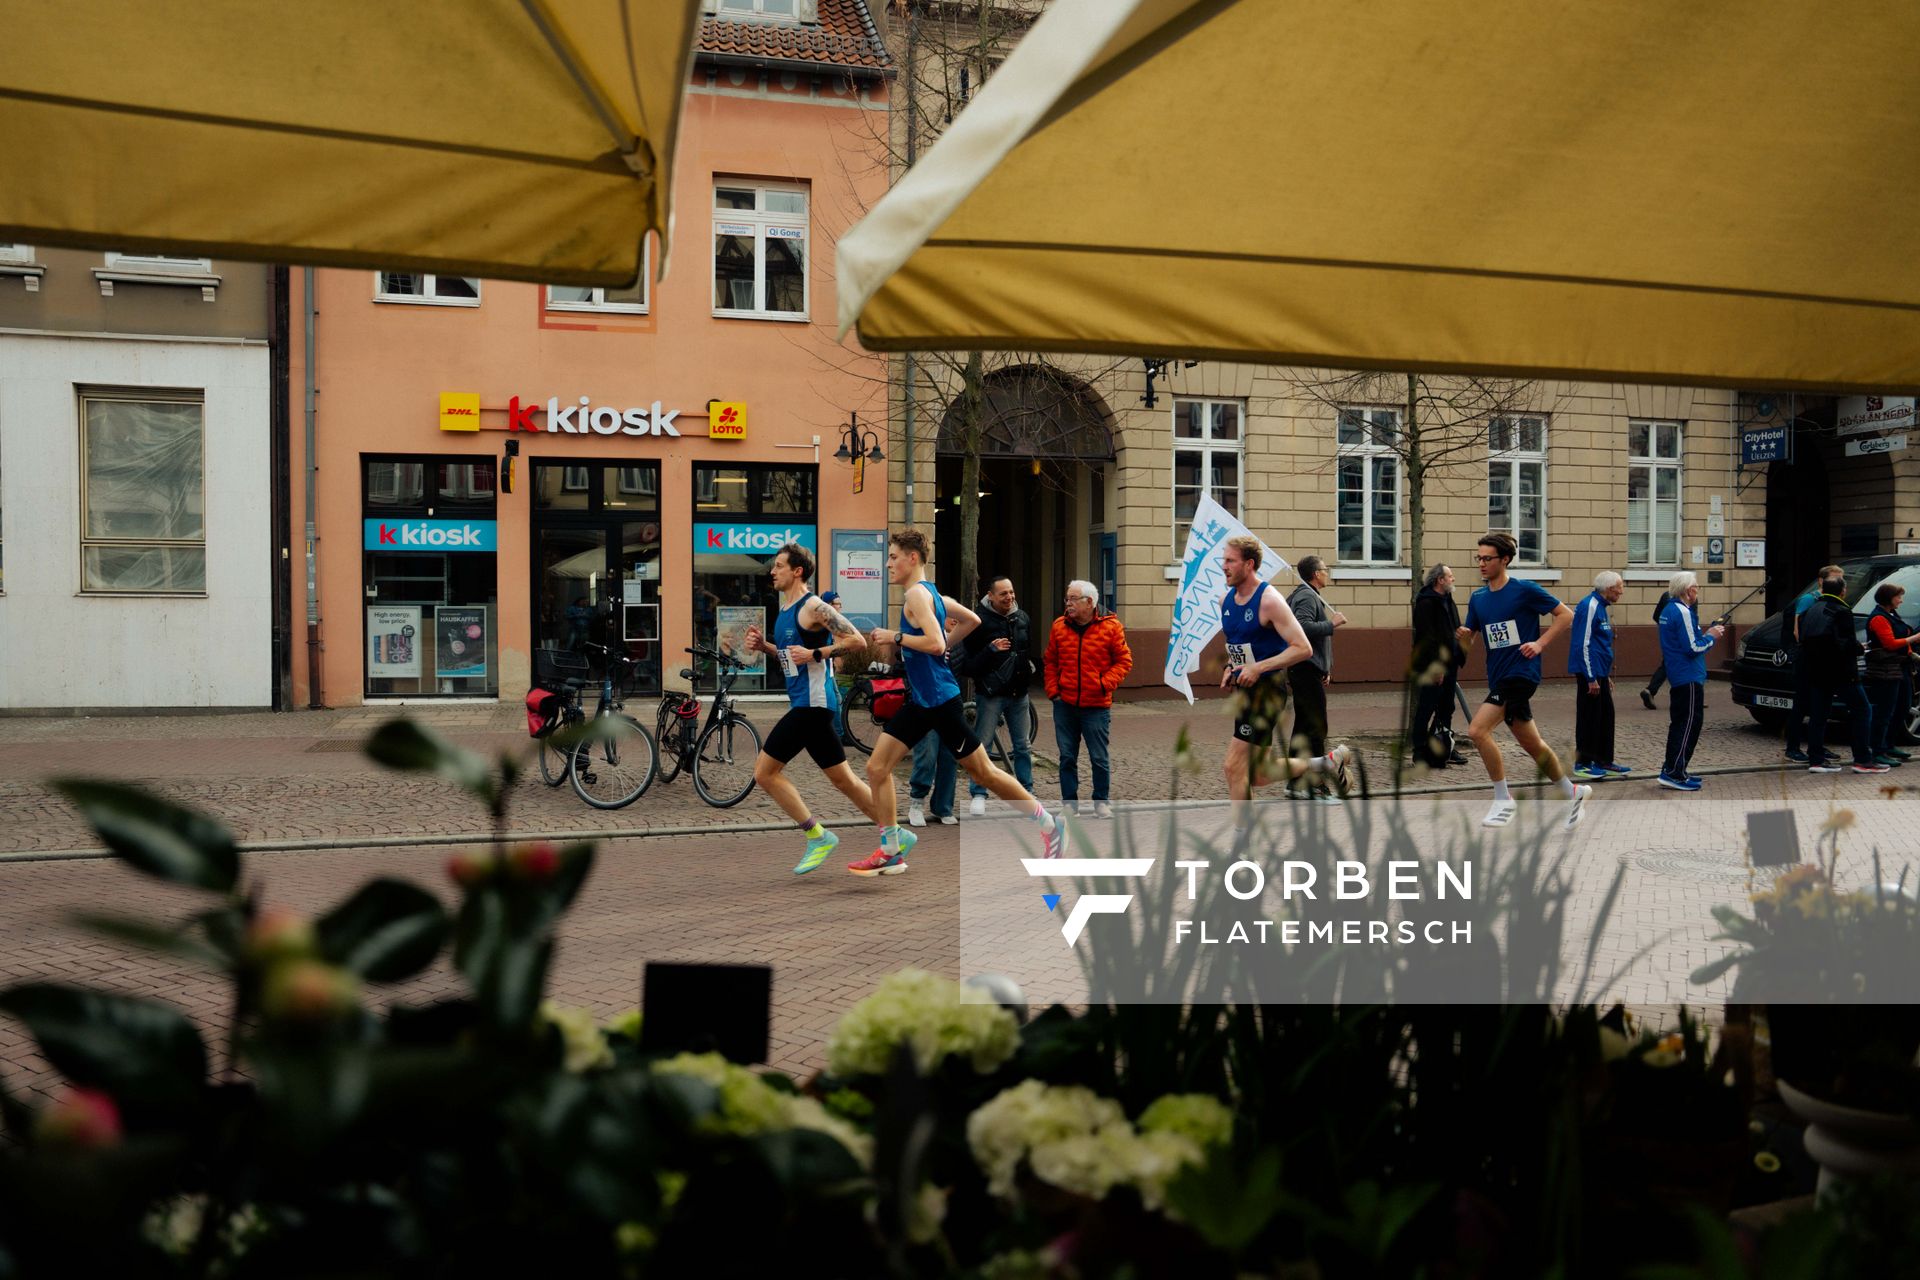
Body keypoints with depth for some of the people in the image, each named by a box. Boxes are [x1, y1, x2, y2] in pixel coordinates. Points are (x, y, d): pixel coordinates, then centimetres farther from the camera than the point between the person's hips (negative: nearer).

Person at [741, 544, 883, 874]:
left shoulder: (813, 607, -12)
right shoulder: (785, 611, 17)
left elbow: (857, 641, -17)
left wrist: (815, 653, -20)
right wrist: (763, 646, 10)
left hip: (812, 703, -10)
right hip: (806, 703, 10)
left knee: (764, 771, -7)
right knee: (844, 780, 12)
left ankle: (817, 836, -1)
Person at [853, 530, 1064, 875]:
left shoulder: (916, 594, -15)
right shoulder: (931, 593, 13)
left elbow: (935, 643, -27)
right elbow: (972, 619, 23)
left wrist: (895, 636, -18)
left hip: (940, 700, -10)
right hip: (921, 701, 10)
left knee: (983, 772, 1)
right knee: (877, 767, 3)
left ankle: (1049, 827, 15)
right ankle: (891, 851, 8)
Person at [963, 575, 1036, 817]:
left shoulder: (1023, 618, 7)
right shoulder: (980, 622, -12)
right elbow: (968, 664, -15)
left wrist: (1028, 666, 11)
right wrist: (991, 649, -26)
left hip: (1018, 694, 5)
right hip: (991, 694, -5)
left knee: (1022, 746, 11)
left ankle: (1027, 791, 22)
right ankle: (978, 795, 9)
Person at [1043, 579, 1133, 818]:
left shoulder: (1110, 627, -4)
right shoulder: (1059, 626, 5)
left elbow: (1124, 660, -1)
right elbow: (1050, 662, 11)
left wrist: (1105, 683, -13)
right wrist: (1052, 691, 2)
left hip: (1096, 706, -3)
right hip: (1064, 704, 3)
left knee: (1099, 758, 3)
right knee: (1067, 757, 7)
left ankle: (1102, 801, 18)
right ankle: (1069, 802, 16)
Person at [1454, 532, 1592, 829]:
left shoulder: (1525, 590, -7)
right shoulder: (1477, 598, 10)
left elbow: (1566, 615, -3)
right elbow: (1468, 644, 12)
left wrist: (1540, 643, -11)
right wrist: (1463, 634, -11)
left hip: (1521, 673, -7)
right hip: (1498, 678, 7)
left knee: (1477, 730, -20)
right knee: (1531, 744, 15)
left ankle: (1503, 801, -8)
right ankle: (1572, 792, 34)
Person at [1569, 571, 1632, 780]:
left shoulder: (1599, 606, 15)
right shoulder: (1589, 606, -16)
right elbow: (1583, 644, -20)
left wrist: (1606, 676, 22)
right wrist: (1592, 679, -21)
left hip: (1599, 672, 10)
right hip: (1589, 672, -10)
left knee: (1606, 715, 13)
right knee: (1589, 716, -3)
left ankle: (1605, 761, 20)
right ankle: (1582, 764, 4)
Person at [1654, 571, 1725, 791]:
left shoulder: (1669, 610, 14)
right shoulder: (1682, 612, -17)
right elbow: (1693, 648, -20)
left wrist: (1706, 634, 12)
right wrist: (1711, 637, -5)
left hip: (1678, 675, 10)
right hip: (1689, 676, -10)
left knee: (1680, 722, 15)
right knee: (1690, 723, -8)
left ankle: (1671, 769, 20)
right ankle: (1674, 773, -10)